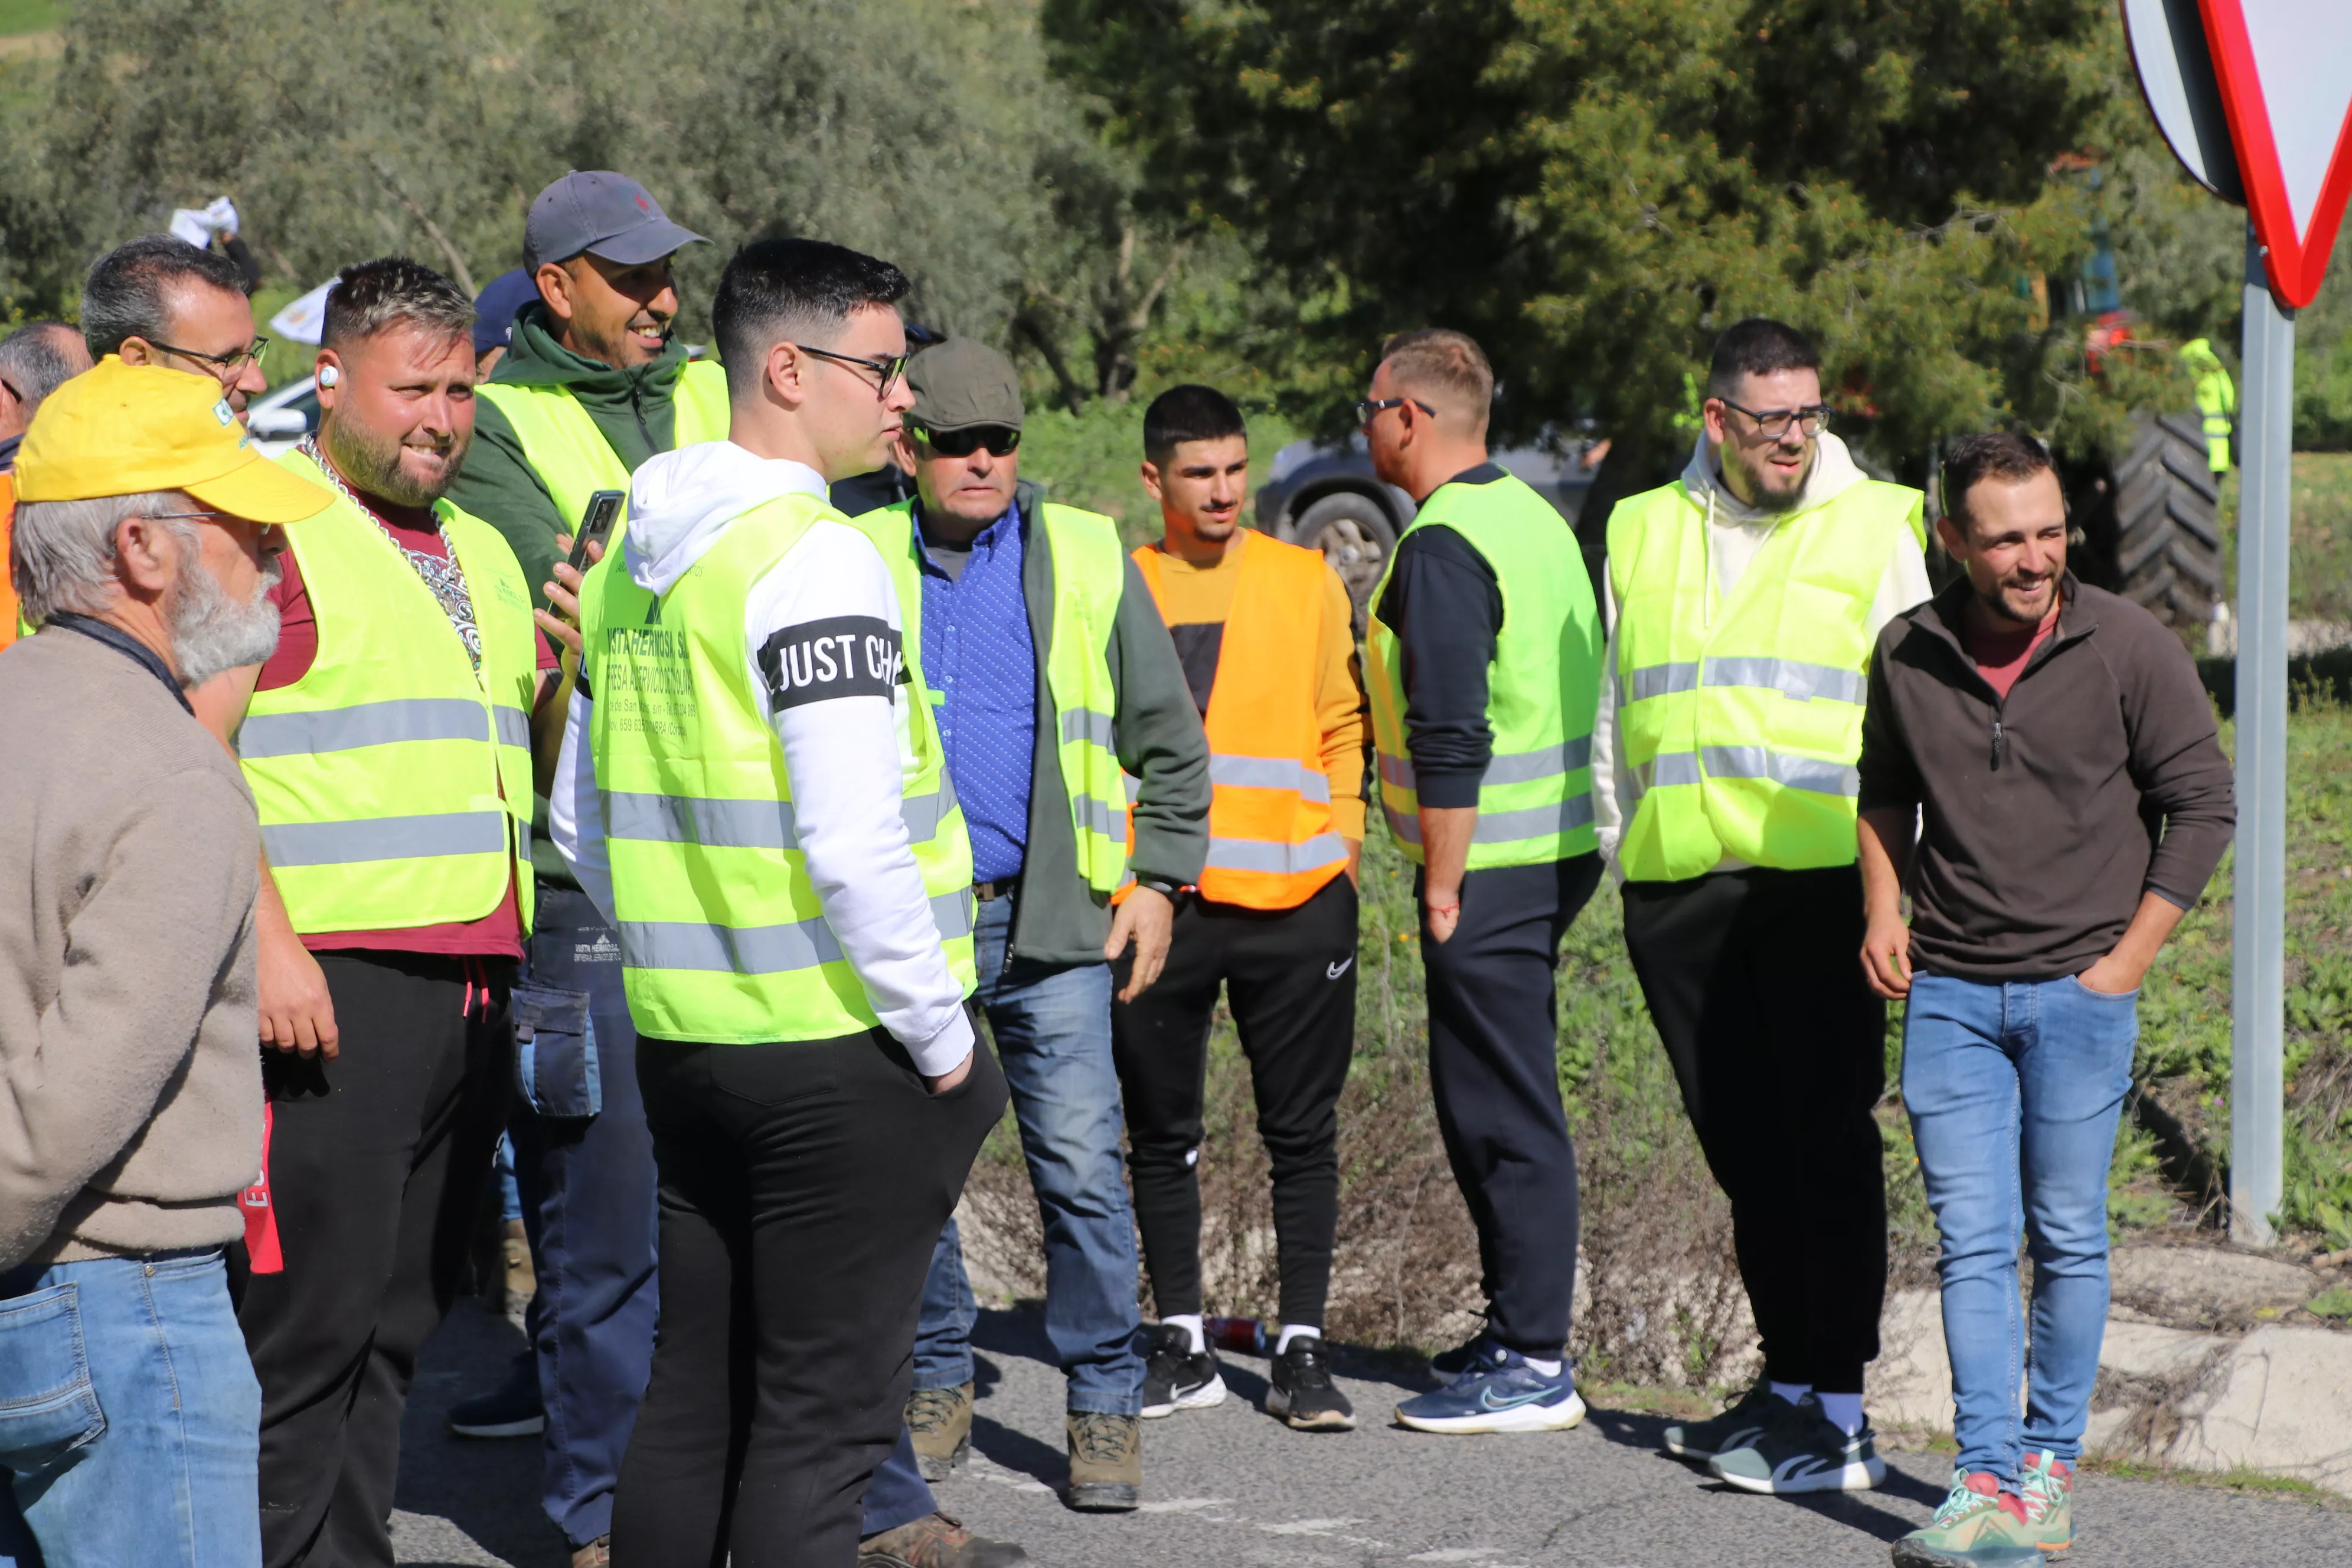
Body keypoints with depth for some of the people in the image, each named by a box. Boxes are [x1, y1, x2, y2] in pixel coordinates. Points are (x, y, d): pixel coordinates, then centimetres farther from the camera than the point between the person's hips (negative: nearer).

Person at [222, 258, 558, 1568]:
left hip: (472, 994, 8)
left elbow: (539, 740, 33)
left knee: (404, 1318, 9)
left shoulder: (482, 552, 22)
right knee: (309, 1322, -7)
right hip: (331, 986, -8)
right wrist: (265, 935, -20)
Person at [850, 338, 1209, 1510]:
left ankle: (1104, 1410, 4)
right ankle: (937, 1389, 22)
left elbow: (1168, 740, 11)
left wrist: (1157, 881, 4)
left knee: (1082, 1168, -6)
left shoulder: (1088, 560, 5)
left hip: (1050, 924, -1)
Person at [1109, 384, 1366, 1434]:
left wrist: (1339, 842, 0)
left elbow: (1342, 725, 9)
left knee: (1301, 1134, 3)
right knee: (1161, 1136, 7)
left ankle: (1301, 1350, 9)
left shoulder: (1305, 582, 6)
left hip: (1292, 904, 0)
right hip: (1158, 902, 0)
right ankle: (1182, 1347, 17)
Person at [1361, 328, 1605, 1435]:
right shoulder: (1537, 520, 14)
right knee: (1503, 1104, 17)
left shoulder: (1443, 547, -16)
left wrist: (1442, 887, -16)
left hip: (1487, 869, -10)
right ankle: (1518, 1327, 24)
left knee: (1502, 1113, -5)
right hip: (1557, 851, 10)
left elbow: (1451, 740, -22)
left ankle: (1533, 1365, -3)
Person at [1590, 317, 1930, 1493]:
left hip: (1820, 879, -4)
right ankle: (1787, 1385, 21)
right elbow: (1615, 710, 23)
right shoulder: (1643, 534, 14)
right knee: (1742, 1150, 10)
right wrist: (1618, 847, 18)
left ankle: (1841, 1417, -5)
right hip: (1678, 884, 4)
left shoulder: (1873, 528, 4)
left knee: (1828, 1142, -7)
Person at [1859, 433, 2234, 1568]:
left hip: (2079, 992, -2)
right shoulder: (1906, 655, 3)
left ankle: (2053, 1461, 18)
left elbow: (2202, 804, 0)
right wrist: (1884, 911, 8)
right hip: (1947, 993, 2)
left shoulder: (2128, 648, -6)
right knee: (1973, 1242, -3)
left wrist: (2130, 956, -5)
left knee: (2067, 1239, 5)